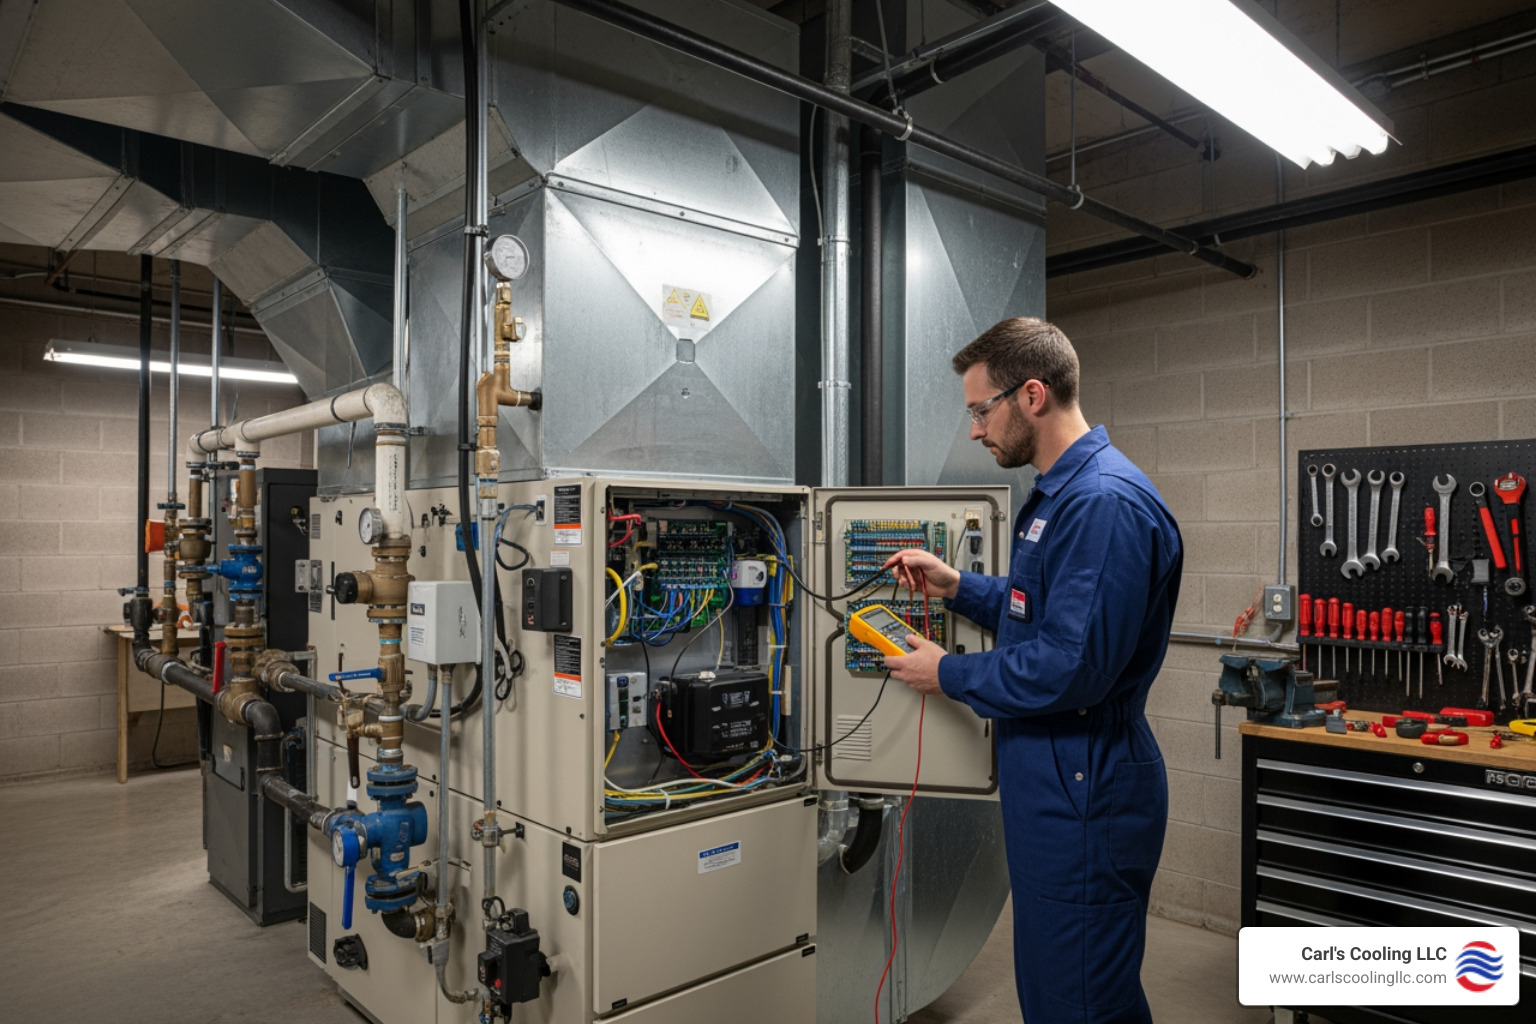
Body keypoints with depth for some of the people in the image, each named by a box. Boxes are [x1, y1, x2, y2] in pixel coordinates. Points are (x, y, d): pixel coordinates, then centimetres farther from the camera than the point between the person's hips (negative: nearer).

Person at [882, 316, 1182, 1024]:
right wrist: (956, 587, 9)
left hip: (1083, 798, -11)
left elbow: (1071, 667, -27)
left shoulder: (1106, 502, -22)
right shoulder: (1056, 494, 13)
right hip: (1050, 787, 11)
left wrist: (949, 675, -15)